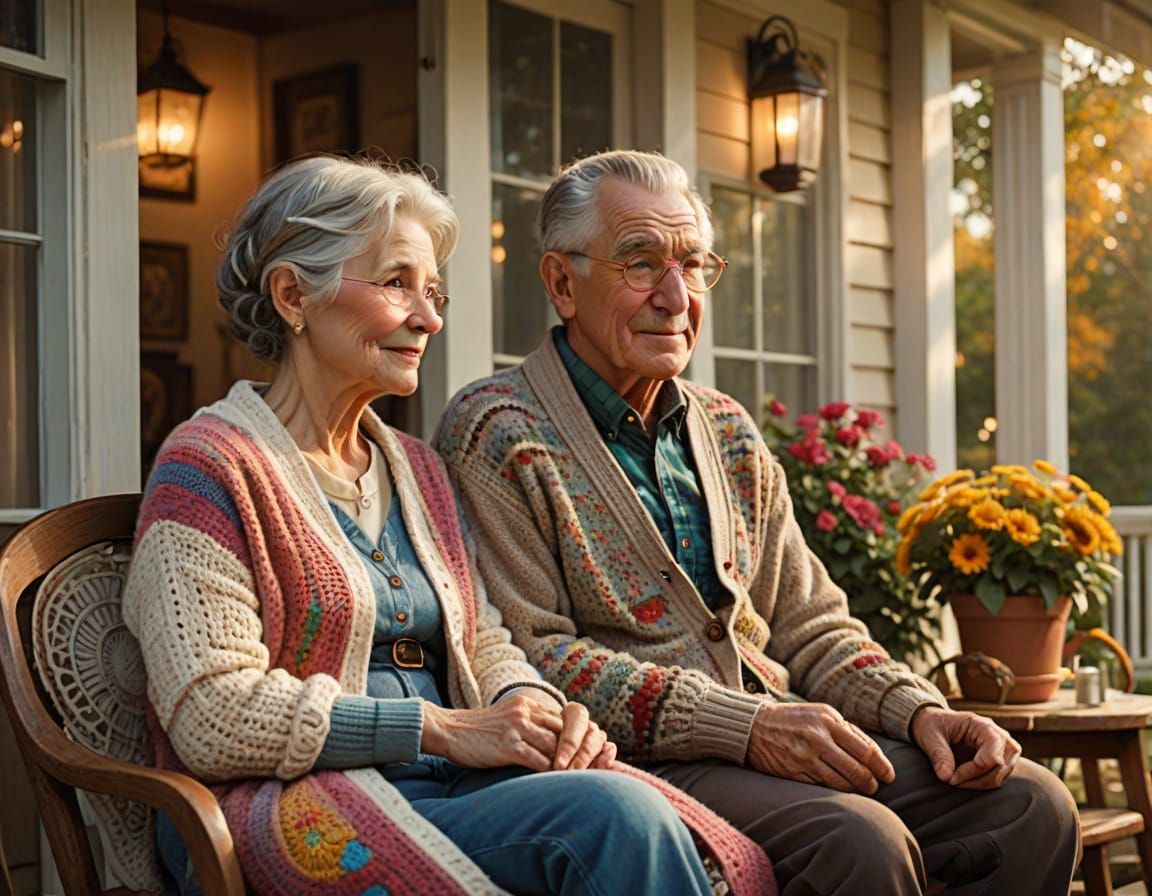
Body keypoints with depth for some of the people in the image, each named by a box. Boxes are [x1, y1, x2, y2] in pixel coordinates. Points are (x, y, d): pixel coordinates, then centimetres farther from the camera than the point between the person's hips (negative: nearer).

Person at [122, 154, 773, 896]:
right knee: (614, 813, -29)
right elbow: (212, 718, -14)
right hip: (310, 813, -6)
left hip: (443, 787, 6)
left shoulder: (417, 468, 20)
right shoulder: (209, 466, -5)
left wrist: (537, 710, -4)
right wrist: (439, 728, -15)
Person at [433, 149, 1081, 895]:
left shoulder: (730, 433, 18)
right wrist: (742, 727, -19)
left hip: (780, 737, 7)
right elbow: (529, 655, -13)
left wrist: (920, 711, -1)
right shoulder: (496, 434, -5)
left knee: (1033, 805, -10)